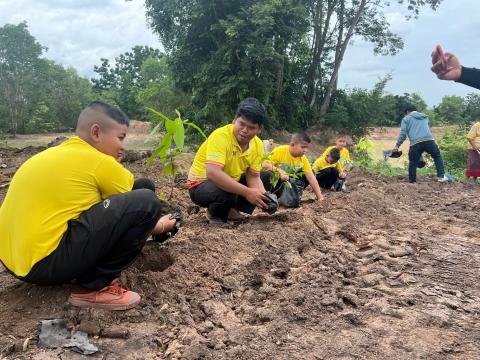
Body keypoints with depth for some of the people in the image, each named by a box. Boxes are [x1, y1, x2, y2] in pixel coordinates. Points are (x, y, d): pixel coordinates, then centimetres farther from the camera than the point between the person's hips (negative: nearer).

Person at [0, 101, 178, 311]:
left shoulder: (55, 154, 16)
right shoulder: (102, 164, -9)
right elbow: (133, 212, 4)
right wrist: (161, 226, 24)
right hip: (45, 263, -10)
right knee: (146, 202, -14)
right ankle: (94, 287, -5)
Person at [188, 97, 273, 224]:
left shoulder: (258, 145, -6)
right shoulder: (221, 136, -28)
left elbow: (253, 177, -5)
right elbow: (213, 173, -40)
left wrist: (263, 196, -27)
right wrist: (246, 192, -40)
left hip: (232, 183, 7)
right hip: (202, 184, -7)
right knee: (227, 193, -38)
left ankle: (232, 210, 4)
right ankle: (214, 214, -4)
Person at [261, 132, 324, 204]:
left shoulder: (303, 159, -9)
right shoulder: (280, 151, -21)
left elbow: (311, 178, -14)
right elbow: (265, 164, -29)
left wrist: (320, 197, -21)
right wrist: (279, 171, -42)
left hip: (287, 182, 5)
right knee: (266, 175, -37)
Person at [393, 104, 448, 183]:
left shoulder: (406, 119, 15)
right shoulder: (425, 117, 29)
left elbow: (403, 133, 6)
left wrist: (397, 145, 8)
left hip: (415, 143, -3)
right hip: (429, 140, 3)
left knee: (413, 163, 6)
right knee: (437, 156, 20)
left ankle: (412, 182, 10)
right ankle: (441, 176, 13)